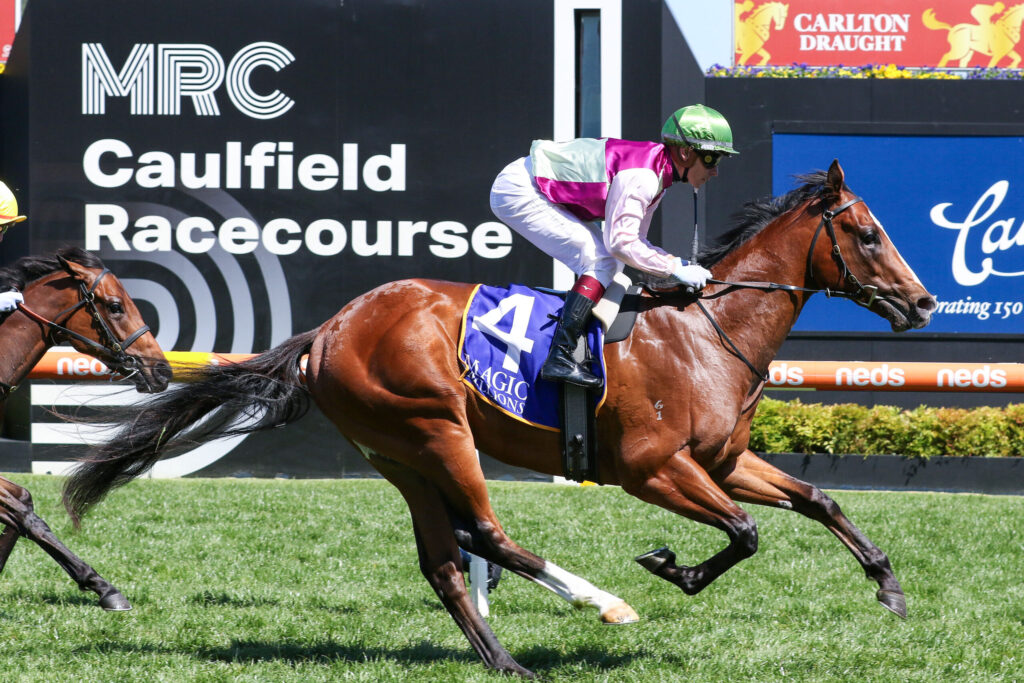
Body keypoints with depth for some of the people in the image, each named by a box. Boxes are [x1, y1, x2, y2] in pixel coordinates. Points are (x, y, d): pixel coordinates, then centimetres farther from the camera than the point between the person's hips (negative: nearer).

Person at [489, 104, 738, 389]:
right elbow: (621, 243, -26)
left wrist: (677, 263, -1)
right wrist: (674, 269, -19)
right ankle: (559, 358, -22)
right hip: (518, 192, -10)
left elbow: (633, 239, 13)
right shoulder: (640, 177, -23)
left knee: (609, 261, 12)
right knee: (601, 261, -16)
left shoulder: (655, 174, 8)